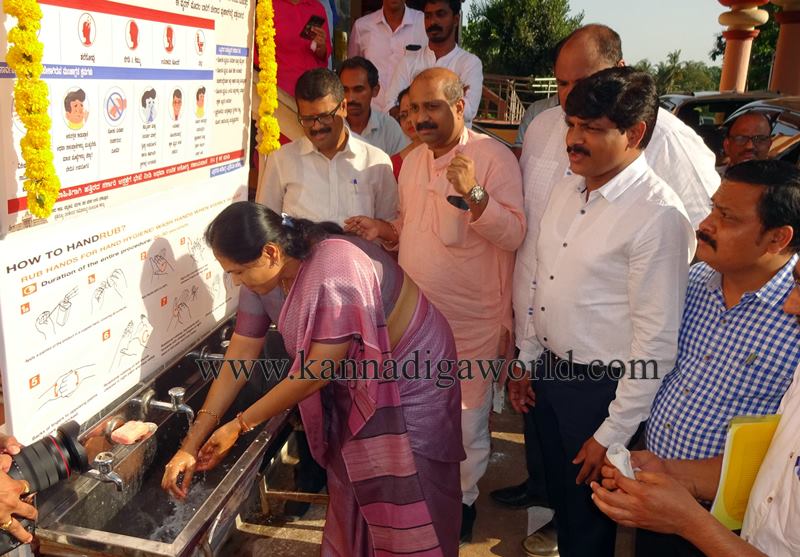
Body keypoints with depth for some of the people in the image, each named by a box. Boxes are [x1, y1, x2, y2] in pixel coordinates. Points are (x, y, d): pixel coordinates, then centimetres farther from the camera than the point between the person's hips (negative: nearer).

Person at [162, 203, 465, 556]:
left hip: (411, 377, -7)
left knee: (408, 507, 3)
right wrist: (192, 444, -6)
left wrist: (240, 425, -17)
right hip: (358, 386, 7)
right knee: (351, 491, 17)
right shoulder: (264, 274, -10)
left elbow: (315, 373, -28)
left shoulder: (335, 278, -36)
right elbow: (238, 358, -6)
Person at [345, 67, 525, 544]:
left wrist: (472, 194, -34)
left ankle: (463, 499, 35)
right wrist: (382, 231, 0)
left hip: (470, 323, -6)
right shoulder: (412, 161, 8)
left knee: (465, 422, 10)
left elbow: (515, 235, -22)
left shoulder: (493, 157, -14)